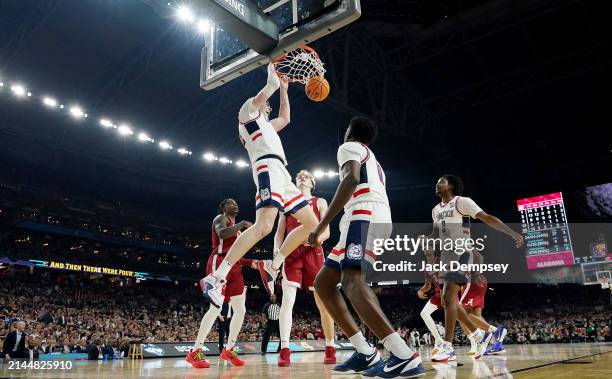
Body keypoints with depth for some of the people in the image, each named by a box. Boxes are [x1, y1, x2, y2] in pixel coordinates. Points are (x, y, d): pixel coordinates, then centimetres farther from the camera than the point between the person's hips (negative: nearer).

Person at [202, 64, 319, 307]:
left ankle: (272, 266, 5)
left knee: (311, 223, 8)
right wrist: (274, 70, 20)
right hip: (269, 168, -10)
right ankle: (216, 278, -32)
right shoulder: (248, 109, 13)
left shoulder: (264, 124, 36)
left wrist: (284, 89, 47)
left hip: (280, 173, 10)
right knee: (263, 226, -29)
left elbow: (285, 118, 46)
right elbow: (269, 88, 1)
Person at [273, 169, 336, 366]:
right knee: (287, 299, -13)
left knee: (323, 302, 1)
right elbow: (279, 233, 13)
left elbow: (326, 232, 1)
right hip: (292, 254, 1)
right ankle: (284, 351, -16)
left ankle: (330, 350, 13)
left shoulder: (320, 202, 12)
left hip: (314, 253, -1)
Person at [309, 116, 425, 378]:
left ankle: (404, 356, -35)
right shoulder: (372, 160, 36)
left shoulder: (349, 147, 8)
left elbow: (351, 179, -13)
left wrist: (322, 224, -19)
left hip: (365, 216, -9)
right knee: (323, 282, 8)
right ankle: (366, 353, 1)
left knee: (351, 280, -25)